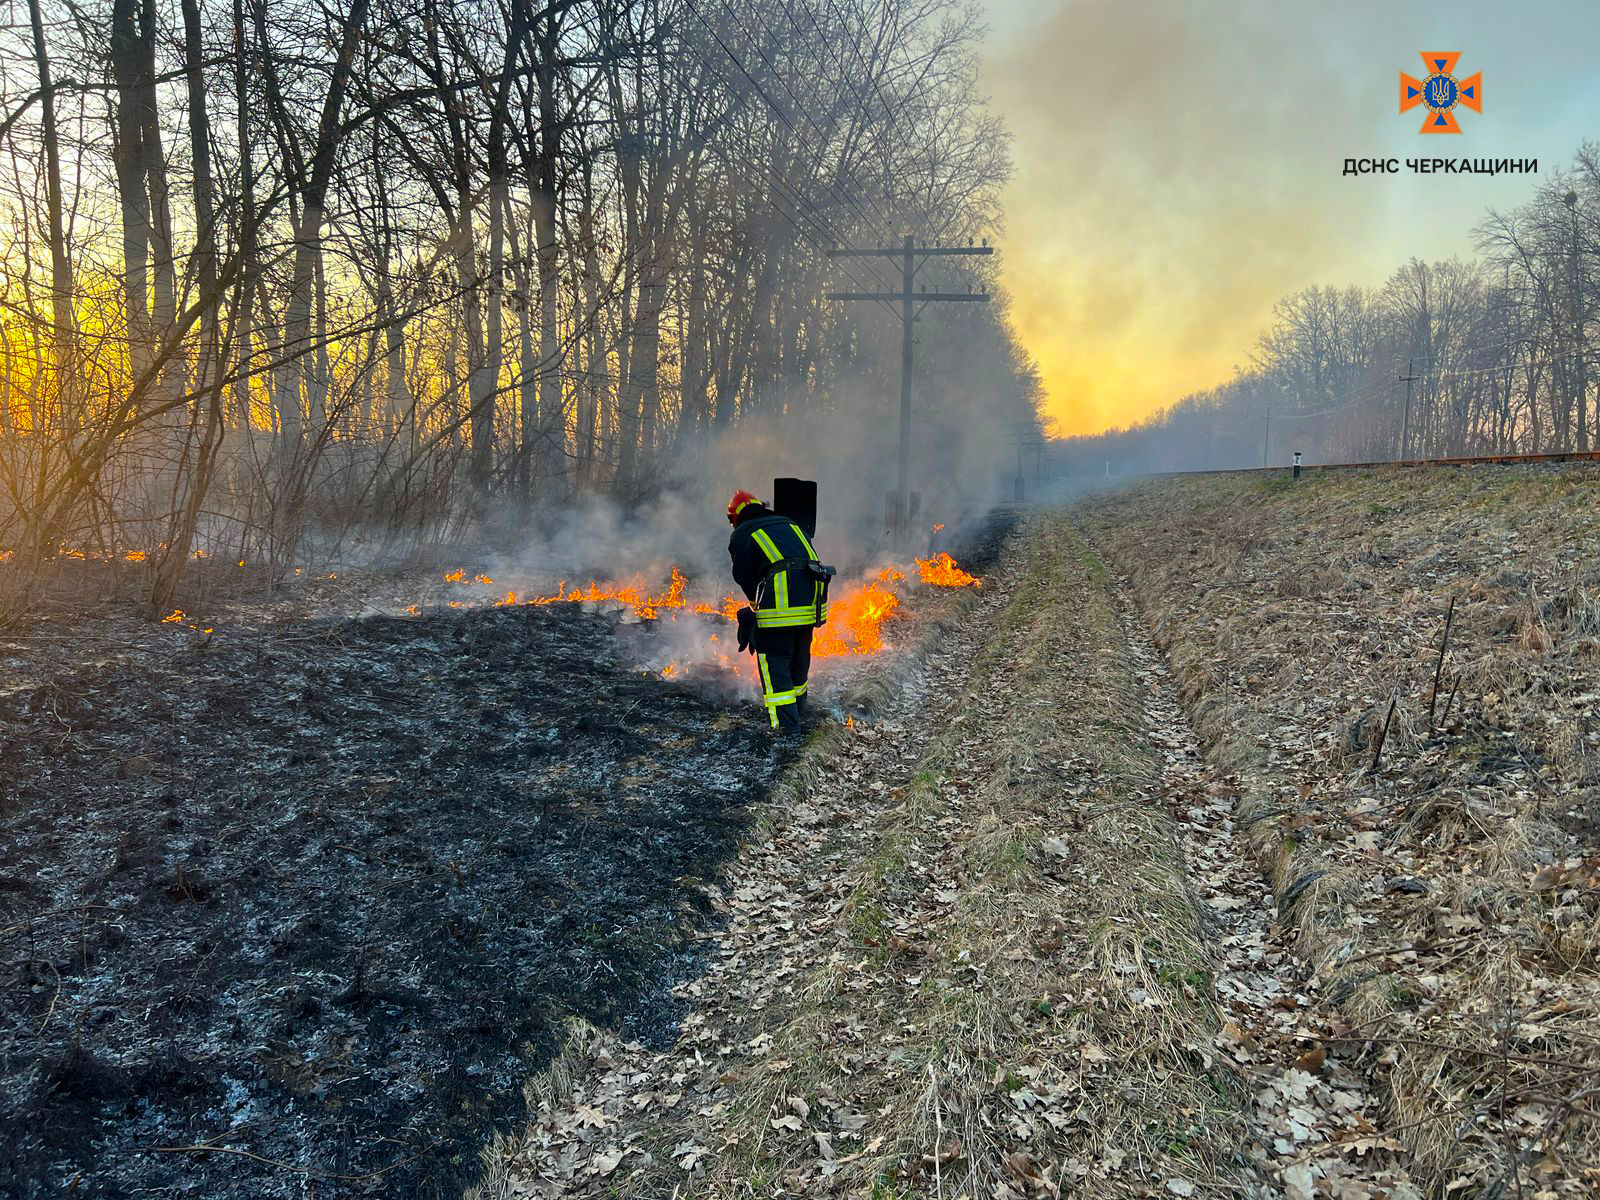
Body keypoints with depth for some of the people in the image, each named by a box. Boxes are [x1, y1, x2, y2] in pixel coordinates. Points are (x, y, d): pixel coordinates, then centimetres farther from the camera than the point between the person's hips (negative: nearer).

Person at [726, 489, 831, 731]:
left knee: (774, 659, 2)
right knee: (799, 655, 21)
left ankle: (785, 721, -6)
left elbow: (743, 577, 6)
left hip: (779, 600, -6)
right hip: (812, 601, 6)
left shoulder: (741, 535, 11)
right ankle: (798, 710, 36)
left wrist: (756, 604, 24)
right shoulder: (790, 525, 28)